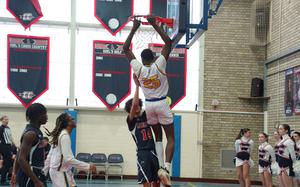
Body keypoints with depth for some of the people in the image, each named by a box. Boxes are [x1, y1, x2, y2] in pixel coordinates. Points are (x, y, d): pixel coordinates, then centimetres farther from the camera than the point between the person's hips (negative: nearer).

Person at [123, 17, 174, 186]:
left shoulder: (139, 68, -5)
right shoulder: (159, 65, -12)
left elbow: (126, 48, 4)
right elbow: (169, 42, -9)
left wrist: (134, 29, 3)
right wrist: (155, 25, -9)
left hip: (149, 105, 3)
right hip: (161, 104, -3)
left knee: (158, 136, 17)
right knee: (171, 138, 1)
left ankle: (161, 167, 6)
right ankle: (166, 169, -17)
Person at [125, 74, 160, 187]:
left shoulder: (145, 116, 14)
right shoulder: (131, 121, -1)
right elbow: (134, 103, -16)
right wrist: (137, 85, -15)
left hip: (153, 151, 5)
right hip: (142, 153, -5)